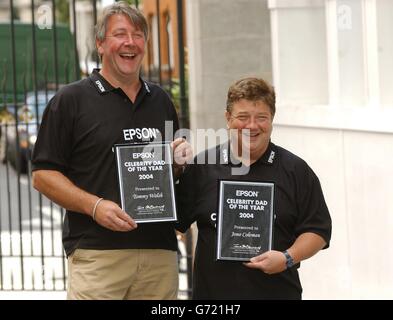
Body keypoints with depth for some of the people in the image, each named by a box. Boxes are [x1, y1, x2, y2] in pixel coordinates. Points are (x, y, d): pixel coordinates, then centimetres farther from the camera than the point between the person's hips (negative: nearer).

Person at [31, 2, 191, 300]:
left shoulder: (161, 101, 17)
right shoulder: (71, 100, 2)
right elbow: (43, 175, -2)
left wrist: (179, 160, 4)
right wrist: (95, 206, -15)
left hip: (160, 251, 5)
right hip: (98, 251, -4)